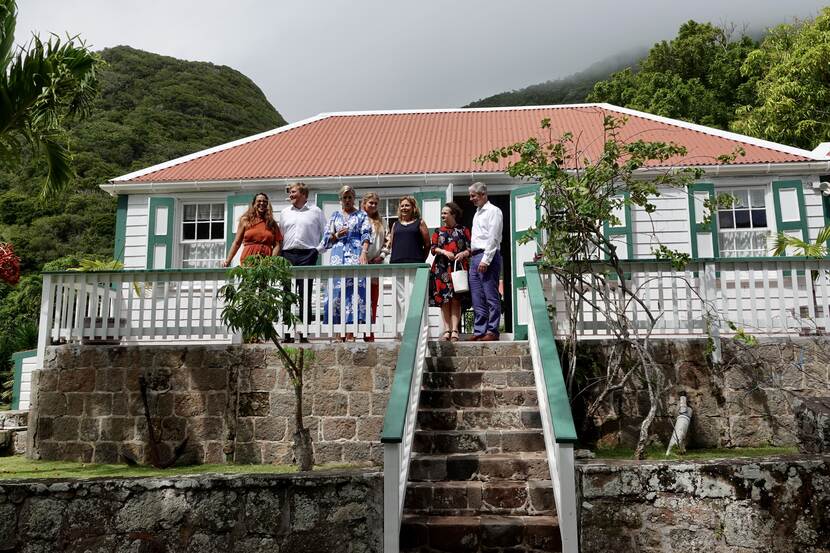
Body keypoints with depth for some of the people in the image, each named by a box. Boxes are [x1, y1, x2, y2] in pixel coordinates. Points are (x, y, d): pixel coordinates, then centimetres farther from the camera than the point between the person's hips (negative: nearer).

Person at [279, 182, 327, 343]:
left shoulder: (316, 211, 8)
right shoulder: (284, 212, 17)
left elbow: (325, 234, 9)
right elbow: (280, 236, 19)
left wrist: (317, 250, -2)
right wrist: (279, 255, 9)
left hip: (307, 255, -3)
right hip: (287, 255, 3)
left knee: (305, 295, -5)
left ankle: (304, 334, -2)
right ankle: (288, 333, 5)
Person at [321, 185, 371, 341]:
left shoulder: (362, 215, 12)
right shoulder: (335, 215, 19)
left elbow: (366, 236, 0)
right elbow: (326, 238, 17)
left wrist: (364, 253, -16)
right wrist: (337, 235, -4)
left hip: (356, 256, -2)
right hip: (338, 256, 2)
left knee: (355, 288, -10)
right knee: (336, 290, -6)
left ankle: (351, 331, -9)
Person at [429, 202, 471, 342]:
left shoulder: (463, 230, 10)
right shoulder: (438, 231, 17)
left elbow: (470, 248, 5)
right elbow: (433, 248, 7)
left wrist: (463, 253, -16)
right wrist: (444, 252, -11)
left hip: (458, 267, -2)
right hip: (441, 268, 2)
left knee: (455, 299, -7)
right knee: (444, 300, -2)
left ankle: (454, 330, -10)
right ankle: (447, 330, 0)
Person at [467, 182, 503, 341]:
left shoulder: (493, 211, -4)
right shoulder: (477, 213, 22)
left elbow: (493, 238, -13)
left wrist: (485, 260, -19)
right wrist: (471, 253, 13)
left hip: (488, 256, -9)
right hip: (475, 258, 9)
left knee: (491, 296, -6)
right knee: (477, 298, 7)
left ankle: (492, 331, -3)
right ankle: (479, 330, 11)